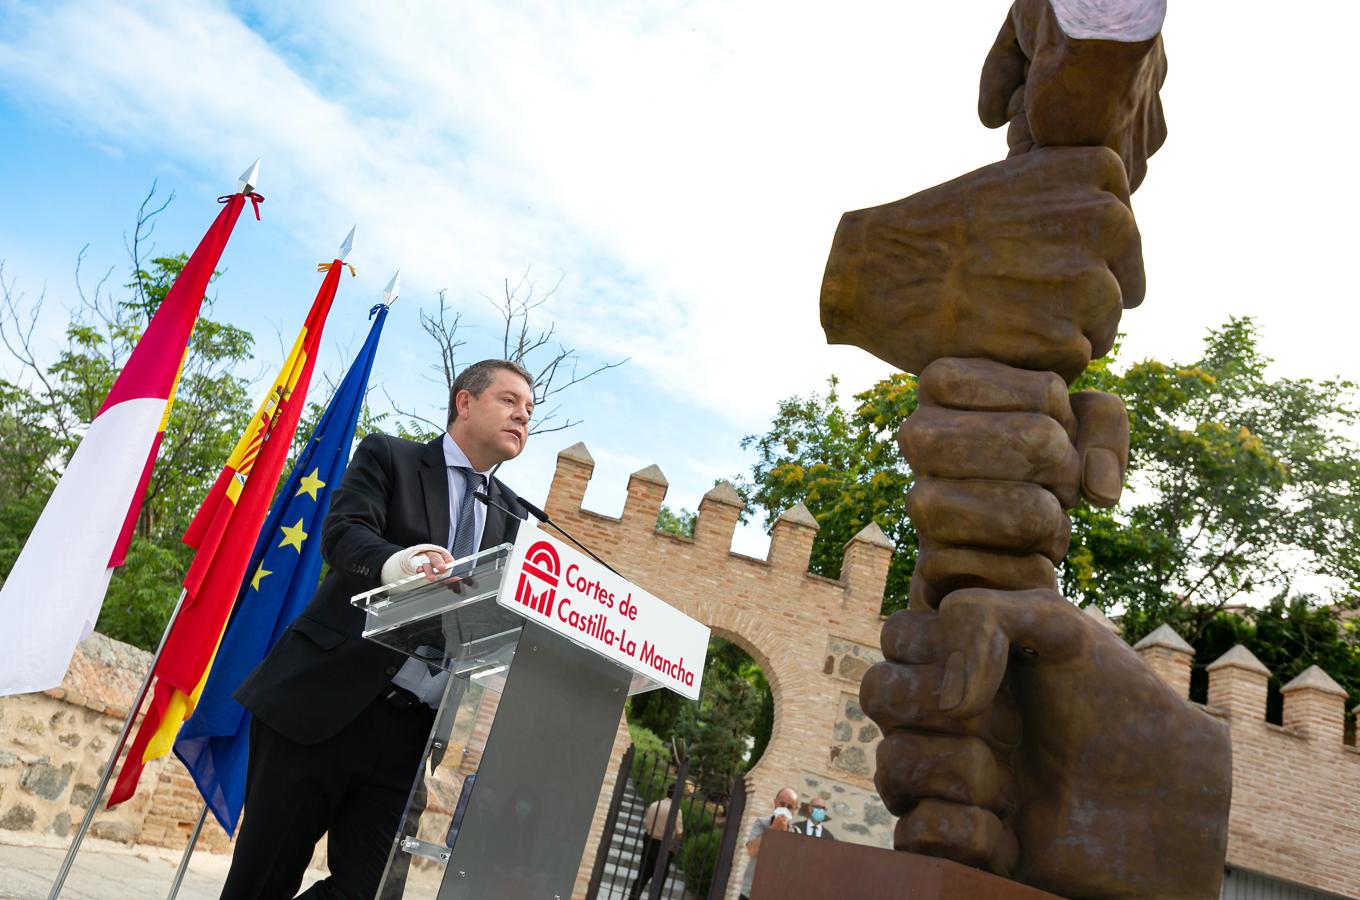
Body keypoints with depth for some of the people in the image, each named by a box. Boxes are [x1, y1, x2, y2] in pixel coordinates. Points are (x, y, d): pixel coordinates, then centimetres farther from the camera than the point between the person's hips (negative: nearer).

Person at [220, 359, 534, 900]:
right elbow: (342, 532, -14)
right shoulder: (389, 457, 3)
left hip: (407, 728, 4)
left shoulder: (508, 512, 16)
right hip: (324, 704, -4)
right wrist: (395, 564, -36)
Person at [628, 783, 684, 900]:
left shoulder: (654, 805, -1)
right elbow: (679, 834, -14)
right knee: (659, 879, 8)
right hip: (665, 846, -4)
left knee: (643, 875, 12)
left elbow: (645, 825, 6)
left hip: (649, 841, 4)